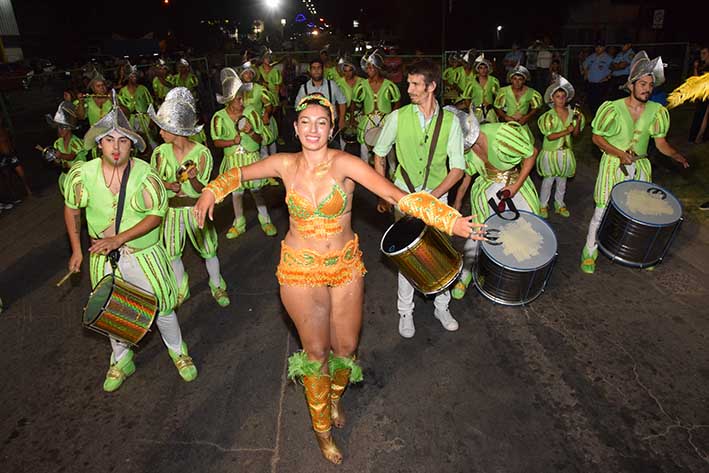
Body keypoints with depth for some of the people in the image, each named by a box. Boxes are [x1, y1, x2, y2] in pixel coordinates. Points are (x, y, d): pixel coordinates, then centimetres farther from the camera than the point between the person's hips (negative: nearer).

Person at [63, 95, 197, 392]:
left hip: (144, 254, -2)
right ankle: (121, 361, 44)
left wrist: (119, 238, -24)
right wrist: (76, 250, 5)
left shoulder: (146, 175, -17)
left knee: (163, 307, 9)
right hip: (103, 259, 3)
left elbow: (157, 215, -16)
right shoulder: (81, 175, -11)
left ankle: (178, 352, 35)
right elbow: (71, 209, 4)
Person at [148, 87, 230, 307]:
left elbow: (202, 189, -10)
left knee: (208, 250, 7)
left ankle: (217, 286, 31)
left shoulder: (202, 153, -15)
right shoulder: (160, 152, -8)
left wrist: (193, 179, -32)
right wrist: (166, 185, -17)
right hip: (171, 209, 3)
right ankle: (181, 290, 36)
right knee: (172, 253, 13)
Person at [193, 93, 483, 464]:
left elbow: (397, 196, -27)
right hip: (300, 270, 0)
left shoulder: (344, 163, -16)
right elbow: (239, 174, 13)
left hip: (346, 267, 0)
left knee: (346, 346, 13)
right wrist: (212, 192, 2)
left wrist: (451, 220, -37)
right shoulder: (285, 164, -7)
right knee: (316, 351, 10)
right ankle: (321, 426, 37)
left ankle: (335, 397, 50)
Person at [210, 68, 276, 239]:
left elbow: (260, 139, -3)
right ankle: (239, 224, 28)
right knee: (236, 191, 12)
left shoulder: (251, 112, -7)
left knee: (256, 190, 5)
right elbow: (217, 142, -5)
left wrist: (251, 132, -23)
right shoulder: (219, 117, -8)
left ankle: (265, 221, 22)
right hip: (233, 159, 1)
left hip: (252, 157, -1)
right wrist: (233, 141, -21)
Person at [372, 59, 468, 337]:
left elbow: (457, 168, -4)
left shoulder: (450, 121, -4)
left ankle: (441, 307, 30)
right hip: (404, 194, -1)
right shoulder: (398, 117, -4)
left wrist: (431, 196, -16)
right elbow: (380, 155, 6)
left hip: (437, 195, 1)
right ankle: (405, 311, 21)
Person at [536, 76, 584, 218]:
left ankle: (559, 204, 32)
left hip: (566, 153, 4)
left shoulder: (572, 114, 0)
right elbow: (549, 136, -17)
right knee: (548, 181, 6)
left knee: (562, 180, 16)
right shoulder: (548, 116, -11)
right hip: (551, 152, -4)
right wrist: (566, 131, -25)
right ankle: (543, 205, 21)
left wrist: (578, 121, -16)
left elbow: (576, 134, -1)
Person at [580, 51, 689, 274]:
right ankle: (589, 252, 15)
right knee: (602, 212, -1)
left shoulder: (656, 111, 0)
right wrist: (620, 154, -20)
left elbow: (661, 142, 4)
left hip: (640, 167, 4)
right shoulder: (614, 109, -12)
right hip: (613, 165, -4)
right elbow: (597, 138, -8)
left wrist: (675, 155, -15)